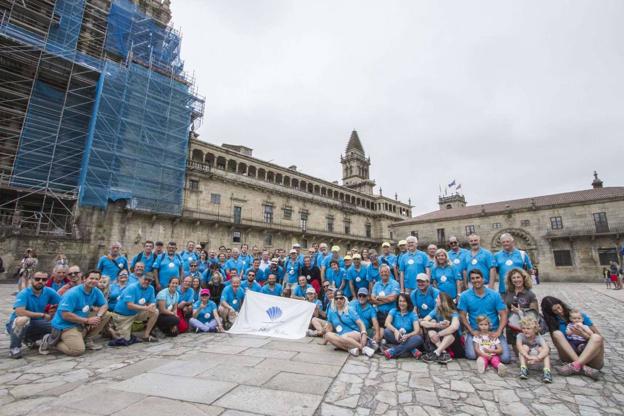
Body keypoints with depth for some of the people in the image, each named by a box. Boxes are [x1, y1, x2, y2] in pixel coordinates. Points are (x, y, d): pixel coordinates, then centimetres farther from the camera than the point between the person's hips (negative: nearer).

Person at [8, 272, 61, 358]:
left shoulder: (49, 291, -9)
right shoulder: (24, 293, -21)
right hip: (15, 325, -5)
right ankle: (14, 348, -11)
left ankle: (30, 340, 15)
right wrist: (42, 315, -26)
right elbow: (19, 312, -34)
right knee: (23, 319, -36)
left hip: (34, 326, 5)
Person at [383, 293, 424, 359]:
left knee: (418, 338, -30)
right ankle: (412, 351, -25)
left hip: (408, 339, 0)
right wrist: (395, 331, -37)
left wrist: (407, 336, -34)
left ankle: (392, 351, -33)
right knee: (386, 331, -29)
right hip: (395, 339, 0)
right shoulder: (393, 311, 0)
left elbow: (417, 331, -14)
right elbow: (387, 323, -17)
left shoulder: (412, 314, -1)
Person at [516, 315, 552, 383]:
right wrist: (528, 356, -53)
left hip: (538, 357, 0)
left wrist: (537, 358, -54)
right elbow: (519, 346, -38)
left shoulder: (539, 338, -22)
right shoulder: (520, 336, -20)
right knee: (525, 347, -29)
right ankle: (523, 369, -30)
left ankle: (547, 372, -34)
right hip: (526, 358, 0)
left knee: (541, 349, -28)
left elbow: (546, 349, -39)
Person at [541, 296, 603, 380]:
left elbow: (599, 337, 3)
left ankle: (574, 366, -40)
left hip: (590, 356, 0)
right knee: (557, 333, -21)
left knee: (596, 338, -27)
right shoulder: (553, 322, 8)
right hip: (570, 356, 0)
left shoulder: (579, 315, 7)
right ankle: (584, 368, -36)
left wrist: (583, 334, -15)